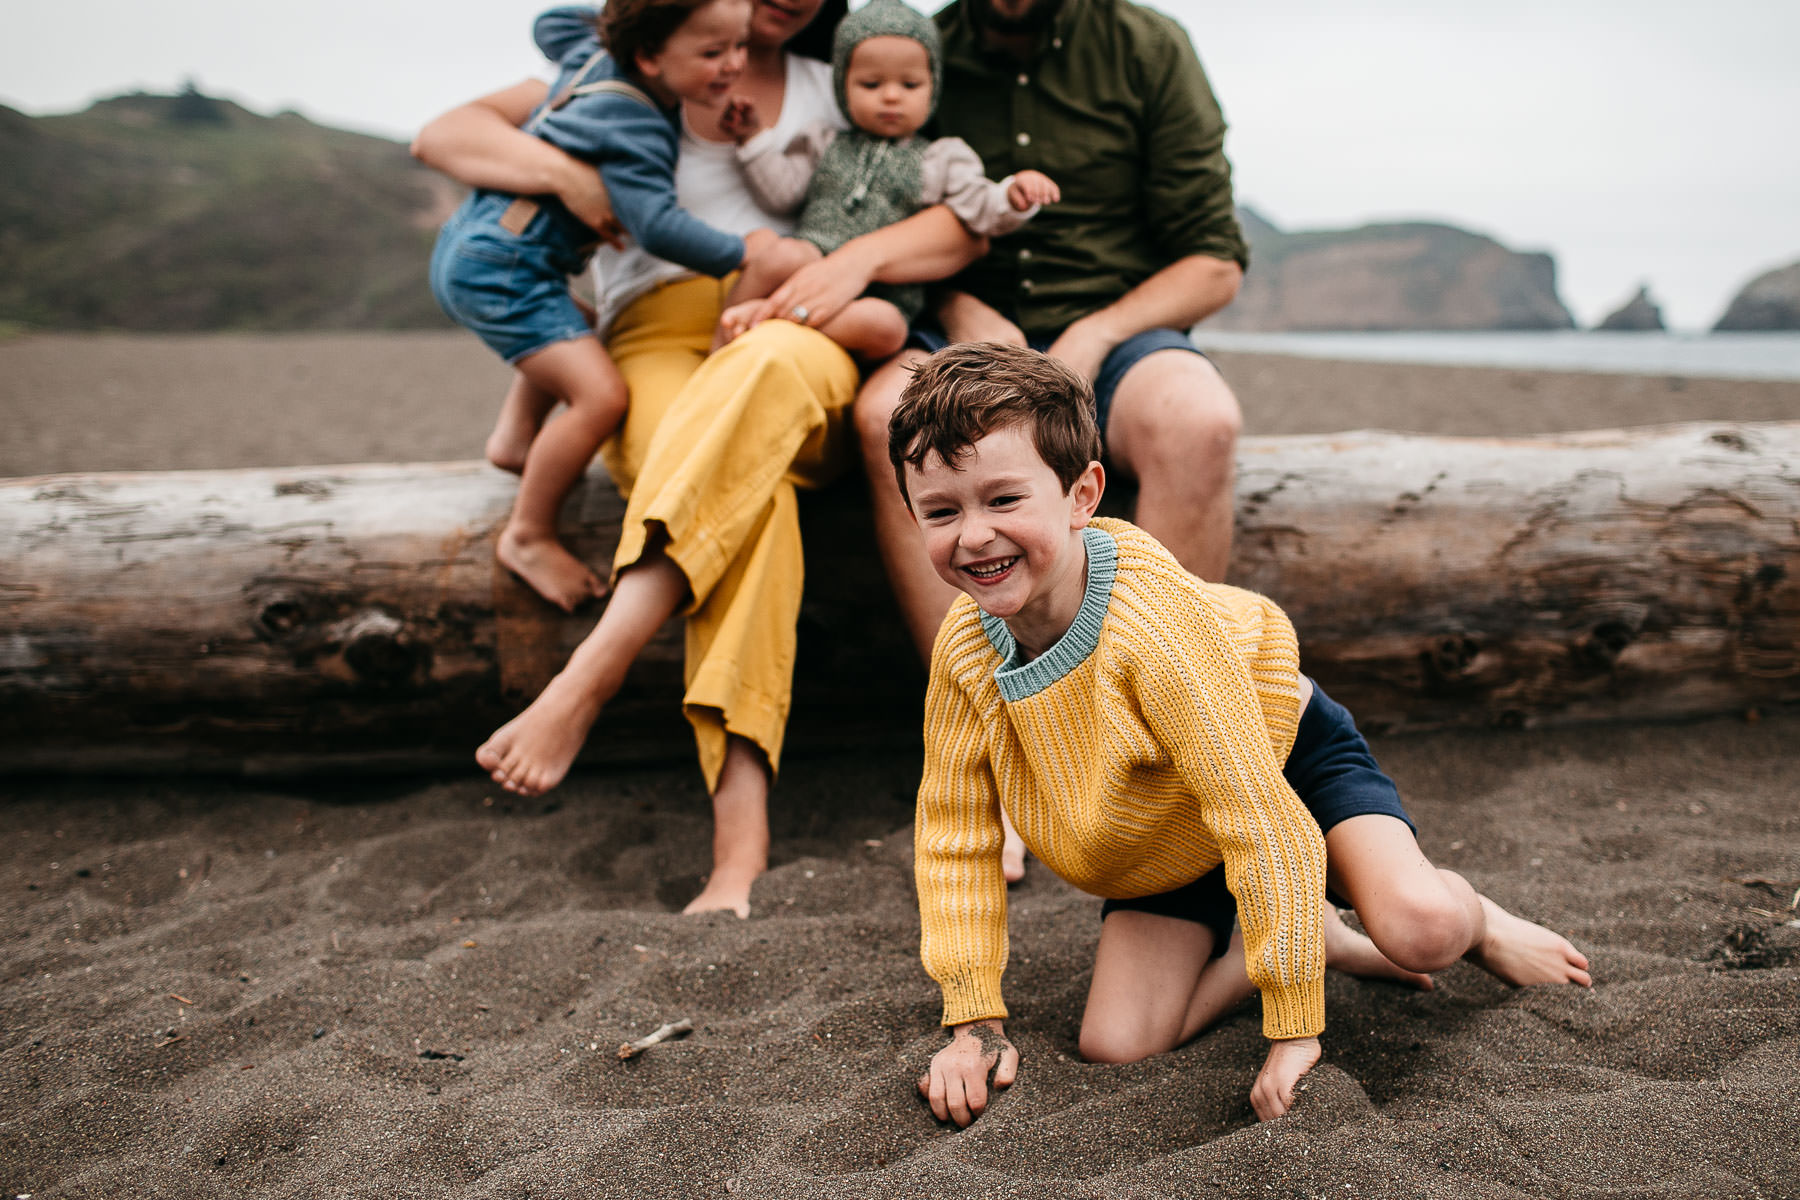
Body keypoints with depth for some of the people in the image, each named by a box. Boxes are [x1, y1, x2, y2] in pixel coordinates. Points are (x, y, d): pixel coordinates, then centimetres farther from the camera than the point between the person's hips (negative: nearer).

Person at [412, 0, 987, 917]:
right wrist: (567, 174, -9)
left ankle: (587, 680, -48)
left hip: (806, 352, 1)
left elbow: (963, 228, 13)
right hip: (661, 353, 0)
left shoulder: (835, 96, 24)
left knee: (772, 362, -40)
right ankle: (741, 844, -49)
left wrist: (861, 257, -9)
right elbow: (442, 137, 13)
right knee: (752, 495, -38)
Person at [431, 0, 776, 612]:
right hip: (499, 269, -11)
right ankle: (528, 537, -7)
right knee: (601, 395, -21)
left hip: (470, 242, 11)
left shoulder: (594, 52, 6)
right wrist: (740, 251, -18)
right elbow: (657, 225, -29)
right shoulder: (632, 128, -21)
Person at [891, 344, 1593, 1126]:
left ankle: (1474, 918, 10)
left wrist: (1293, 1028, -30)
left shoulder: (1157, 621, -37)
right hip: (1167, 847, 5)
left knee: (1419, 931, -31)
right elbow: (955, 833, -8)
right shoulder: (964, 649, -20)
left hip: (1286, 753, -5)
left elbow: (1259, 817, -34)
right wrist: (975, 1023, -10)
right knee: (1114, 1045, -12)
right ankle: (1316, 941, 13)